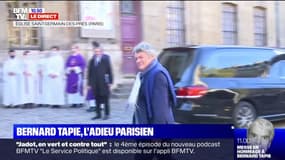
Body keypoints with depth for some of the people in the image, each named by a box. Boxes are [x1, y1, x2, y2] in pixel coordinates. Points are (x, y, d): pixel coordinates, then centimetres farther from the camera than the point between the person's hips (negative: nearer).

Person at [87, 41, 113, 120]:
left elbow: (110, 70, -2)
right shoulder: (92, 60, 5)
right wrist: (89, 83, 6)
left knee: (105, 99, 4)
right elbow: (90, 72, 7)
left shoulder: (106, 58, -2)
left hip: (104, 83, -3)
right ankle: (98, 114, 18)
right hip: (95, 83, 3)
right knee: (97, 99, 9)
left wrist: (110, 81, -6)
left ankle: (107, 114, 13)